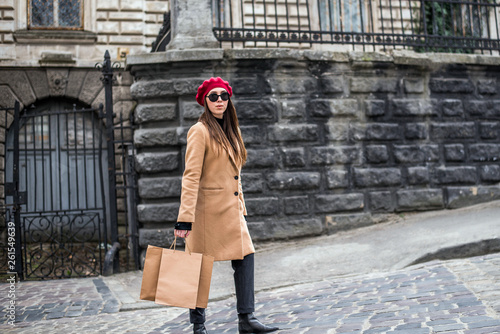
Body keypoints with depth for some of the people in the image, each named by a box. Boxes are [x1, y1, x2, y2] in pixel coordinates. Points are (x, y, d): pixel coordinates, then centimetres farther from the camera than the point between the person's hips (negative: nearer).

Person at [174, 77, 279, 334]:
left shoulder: (230, 131, 14)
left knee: (245, 257, 0)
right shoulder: (200, 131, -11)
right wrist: (185, 217, -22)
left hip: (231, 208, 8)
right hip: (208, 207, -7)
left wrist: (240, 205, 16)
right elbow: (191, 176, -17)